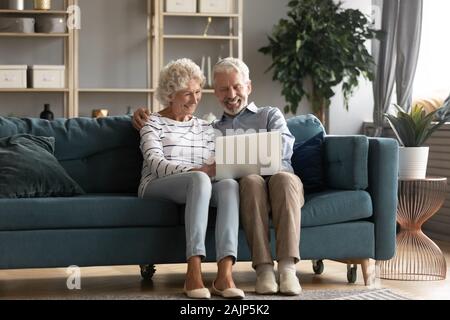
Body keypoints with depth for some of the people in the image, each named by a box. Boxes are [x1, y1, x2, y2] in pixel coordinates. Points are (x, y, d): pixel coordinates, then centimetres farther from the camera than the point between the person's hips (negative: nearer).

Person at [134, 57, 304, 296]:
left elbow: (284, 147, 4)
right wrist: (144, 119, 18)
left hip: (277, 175, 0)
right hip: (246, 185, 0)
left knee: (284, 178, -36)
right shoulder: (211, 129, 34)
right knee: (251, 180, -35)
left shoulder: (269, 115, 25)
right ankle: (263, 268, -41)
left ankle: (287, 267, -42)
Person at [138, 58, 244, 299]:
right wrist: (196, 170, -25)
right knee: (199, 179, -38)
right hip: (157, 187, -4)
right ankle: (194, 273, -45)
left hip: (199, 185, 4)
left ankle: (224, 275, -45)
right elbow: (155, 164, -10)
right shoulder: (153, 124, 8)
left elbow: (214, 167, 13)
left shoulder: (205, 128, 24)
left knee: (230, 184, -31)